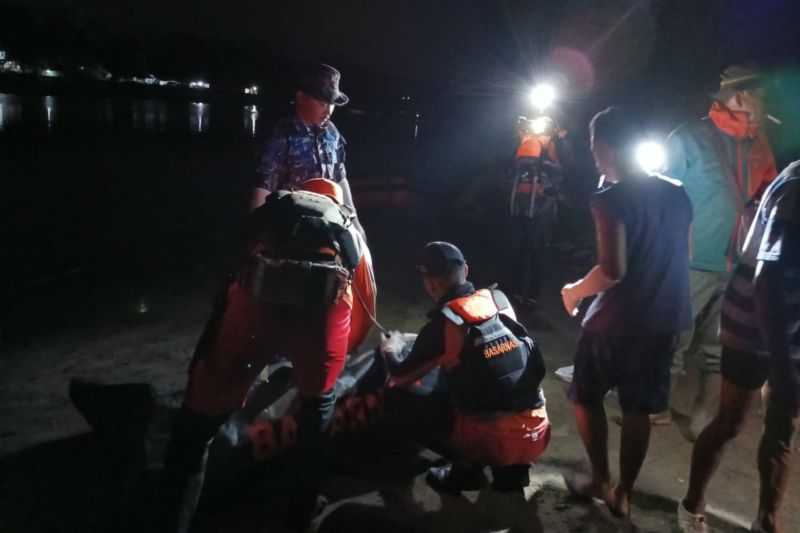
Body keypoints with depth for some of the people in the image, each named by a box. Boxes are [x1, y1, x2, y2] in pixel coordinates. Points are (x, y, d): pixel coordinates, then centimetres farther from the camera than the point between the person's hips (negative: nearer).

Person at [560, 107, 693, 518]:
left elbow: (612, 271, -24)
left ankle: (601, 481, 25)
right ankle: (624, 494, 25)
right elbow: (682, 257, 14)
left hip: (616, 321, -6)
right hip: (663, 321, 6)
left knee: (586, 398, 15)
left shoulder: (611, 200, -17)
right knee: (637, 409, 15)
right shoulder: (677, 194, 5)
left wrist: (575, 291, -7)